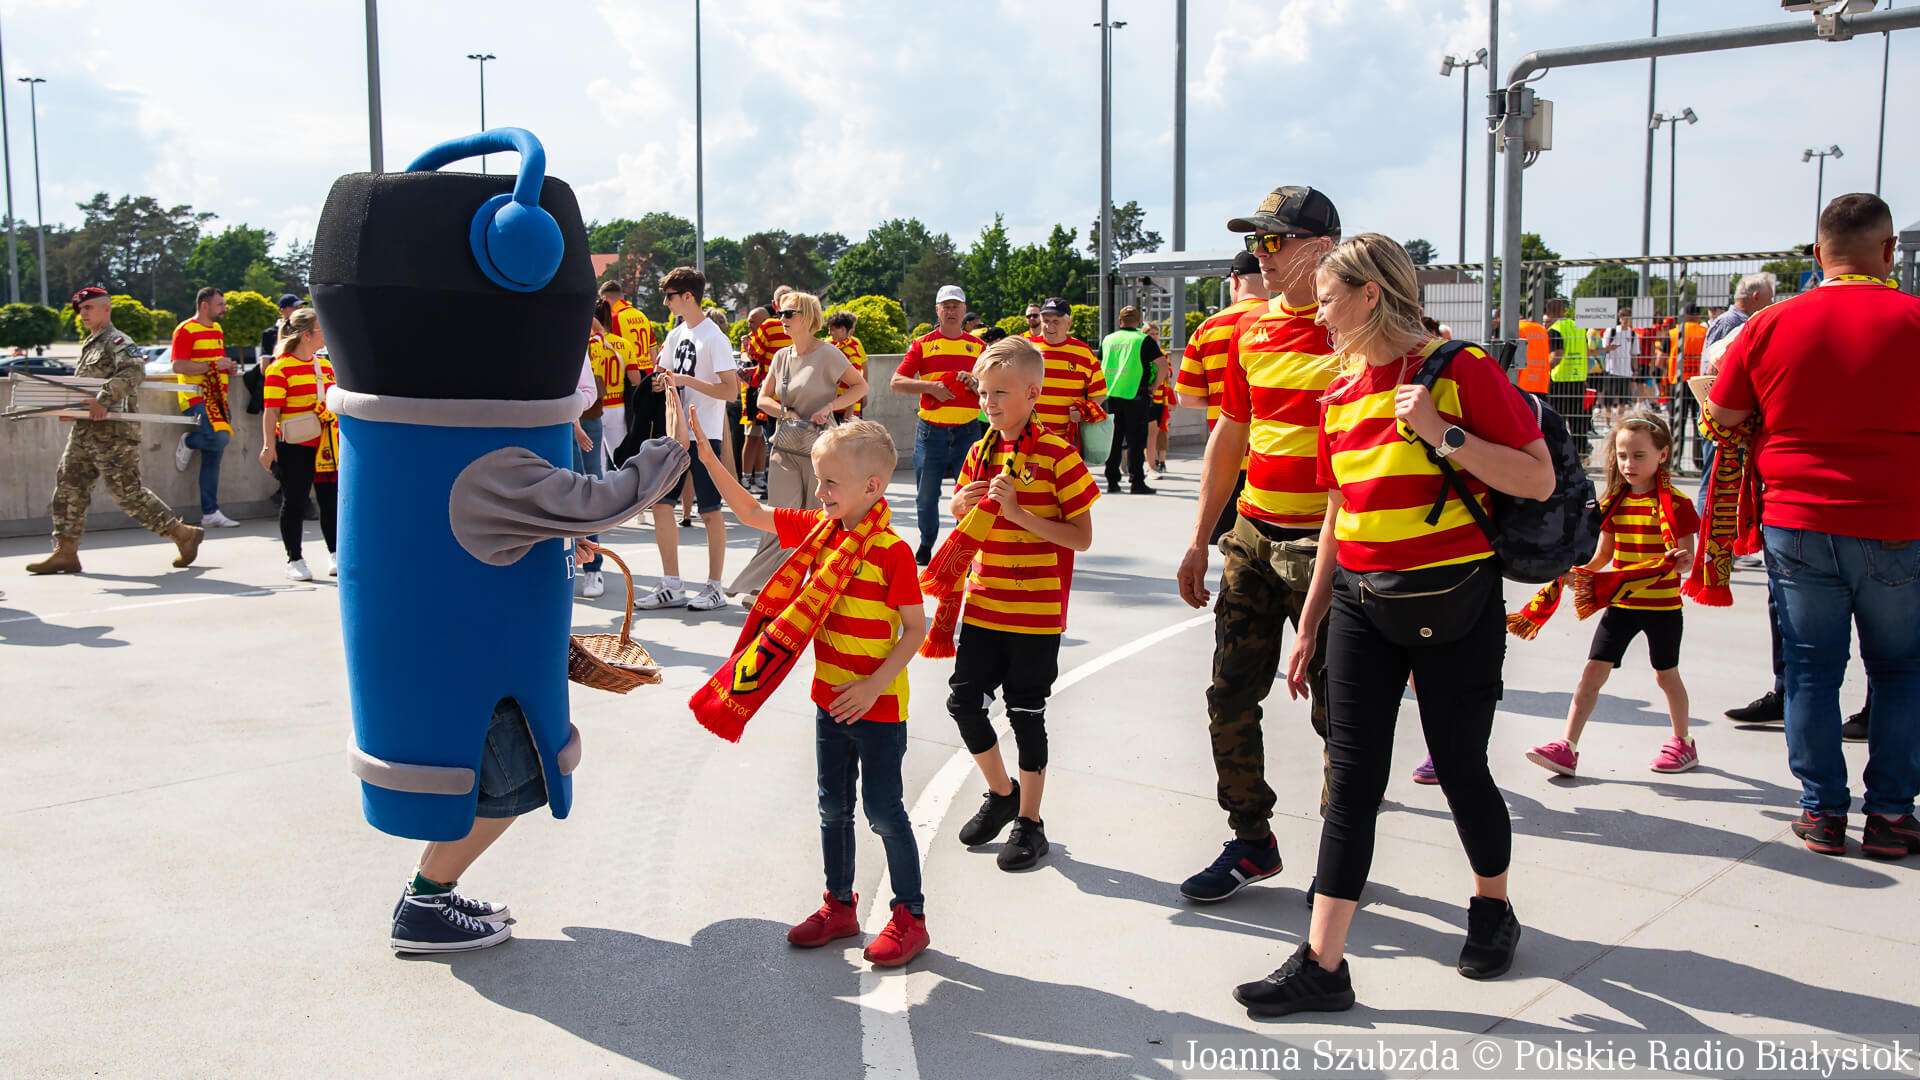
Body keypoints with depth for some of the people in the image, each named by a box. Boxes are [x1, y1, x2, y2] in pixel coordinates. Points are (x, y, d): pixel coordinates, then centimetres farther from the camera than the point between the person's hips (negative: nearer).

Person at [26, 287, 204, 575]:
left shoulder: (117, 342, -8)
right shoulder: (90, 346, 22)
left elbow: (135, 371, -27)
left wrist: (104, 399, -35)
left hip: (112, 431, -9)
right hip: (84, 431, 9)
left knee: (127, 492, -8)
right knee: (69, 486, 5)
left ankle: (184, 534, 1)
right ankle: (65, 553, 8)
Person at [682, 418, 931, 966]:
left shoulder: (892, 551, -19)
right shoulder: (816, 528, 1)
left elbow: (915, 628, -17)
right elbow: (752, 513, 6)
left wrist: (874, 685, -21)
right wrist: (708, 458, -3)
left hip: (878, 705, -7)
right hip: (830, 699, 7)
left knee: (884, 811, 2)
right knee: (833, 808, 17)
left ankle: (910, 916, 17)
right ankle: (839, 906, 32)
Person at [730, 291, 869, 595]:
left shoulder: (827, 354, -5)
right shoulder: (782, 356, 11)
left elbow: (860, 386, -2)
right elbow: (763, 398, 14)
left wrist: (829, 407, -14)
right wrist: (786, 412, -5)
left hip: (819, 447, -4)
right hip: (784, 449, 4)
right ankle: (764, 585, -2)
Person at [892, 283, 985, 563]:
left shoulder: (978, 346, 11)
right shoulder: (922, 344, 7)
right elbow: (897, 382, -2)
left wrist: (974, 383, -12)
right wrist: (930, 386, -15)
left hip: (967, 431, 0)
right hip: (931, 431, 0)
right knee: (926, 494, 7)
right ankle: (927, 544, 27)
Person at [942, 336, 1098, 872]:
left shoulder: (1057, 456, -11)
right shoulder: (980, 453, 8)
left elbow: (1082, 537, -14)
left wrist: (1019, 512, -23)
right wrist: (962, 504, -3)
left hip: (1036, 611, -6)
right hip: (983, 604, 6)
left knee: (1027, 714, 3)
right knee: (963, 700, 5)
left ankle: (1030, 823, 19)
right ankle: (1002, 793, 30)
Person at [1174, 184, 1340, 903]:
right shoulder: (1248, 330, 10)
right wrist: (1200, 541, 16)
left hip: (1327, 544, -6)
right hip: (1252, 537, 6)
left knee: (1336, 710, 4)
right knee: (1231, 697, 8)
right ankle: (1251, 844, 24)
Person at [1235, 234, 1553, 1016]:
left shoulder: (1462, 369, -9)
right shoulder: (1341, 393, 9)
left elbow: (1539, 480, -12)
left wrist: (1443, 433, -22)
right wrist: (1310, 626, 16)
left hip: (1452, 603, -5)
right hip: (1361, 602, 5)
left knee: (1460, 768, 8)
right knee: (1352, 777, 2)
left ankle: (1493, 908, 36)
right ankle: (1322, 964, 4)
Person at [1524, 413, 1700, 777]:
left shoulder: (1676, 504, -8)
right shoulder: (1614, 502, 5)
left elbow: (1687, 559, -9)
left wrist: (1678, 562, -31)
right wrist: (1579, 571, -8)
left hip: (1662, 605, -4)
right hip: (1620, 603, 4)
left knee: (1666, 675, 11)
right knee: (1593, 671, -3)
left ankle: (1683, 743, 33)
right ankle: (1568, 748, -5)